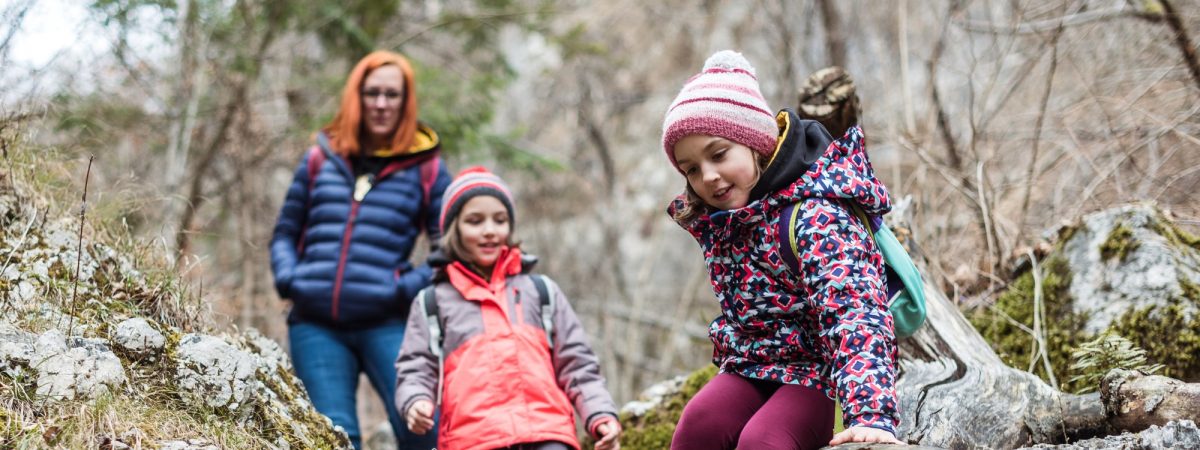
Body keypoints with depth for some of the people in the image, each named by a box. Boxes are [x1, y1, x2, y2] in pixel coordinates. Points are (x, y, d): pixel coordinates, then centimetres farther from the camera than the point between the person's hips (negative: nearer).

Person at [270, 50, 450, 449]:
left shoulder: (425, 168, 9)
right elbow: (285, 233, 22)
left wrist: (412, 286, -8)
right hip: (314, 325, 2)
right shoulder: (321, 158, 16)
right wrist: (287, 278, 3)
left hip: (385, 325, -2)